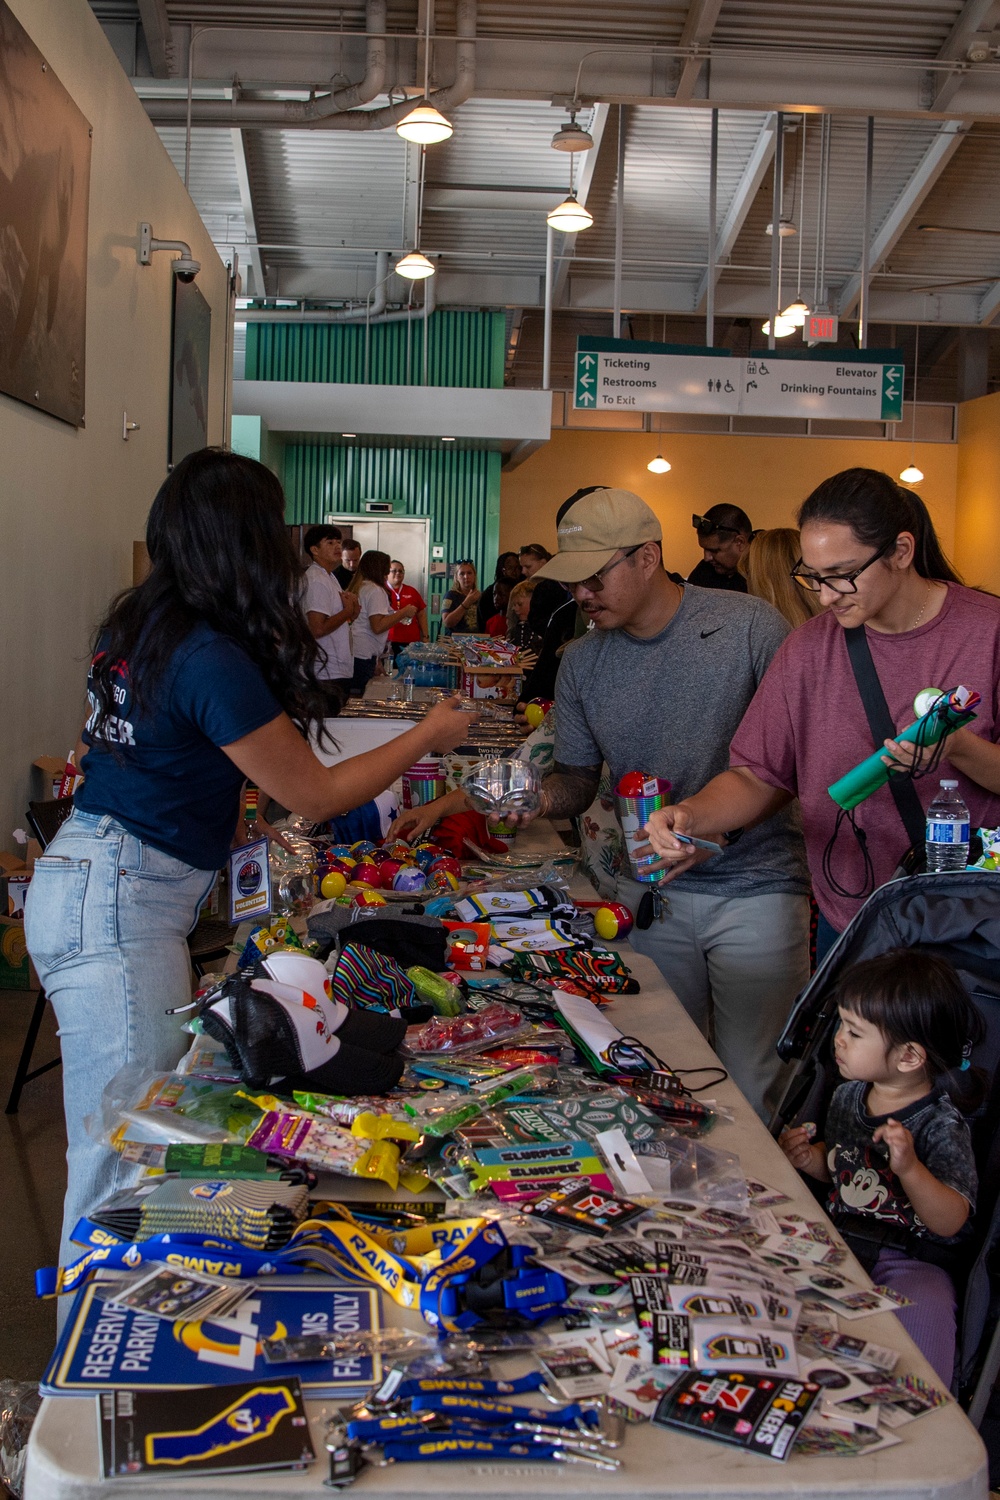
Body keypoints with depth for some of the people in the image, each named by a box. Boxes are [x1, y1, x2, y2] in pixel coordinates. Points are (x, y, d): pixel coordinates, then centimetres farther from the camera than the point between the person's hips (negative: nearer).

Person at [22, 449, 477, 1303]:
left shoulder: (139, 624, 8)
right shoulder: (212, 658, -19)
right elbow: (315, 795, -9)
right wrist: (431, 735, 4)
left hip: (84, 878, 10)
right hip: (116, 908, -10)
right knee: (125, 1166, -2)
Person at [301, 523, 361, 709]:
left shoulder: (329, 577, 18)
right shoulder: (316, 580, -15)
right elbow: (318, 629, -24)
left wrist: (351, 611, 1)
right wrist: (348, 611, -11)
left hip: (339, 671, 10)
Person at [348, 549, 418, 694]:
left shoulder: (358, 588, 18)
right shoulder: (376, 591, -9)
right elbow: (378, 626, -19)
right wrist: (404, 613, -10)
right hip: (363, 656, -9)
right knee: (362, 698, -6)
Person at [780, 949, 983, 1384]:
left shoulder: (941, 1125, -16)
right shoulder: (849, 1095, 4)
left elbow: (950, 1222, -21)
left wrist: (909, 1168, -36)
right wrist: (809, 1158, 0)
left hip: (910, 1261, -6)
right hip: (841, 1241, 6)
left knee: (924, 1314, -34)